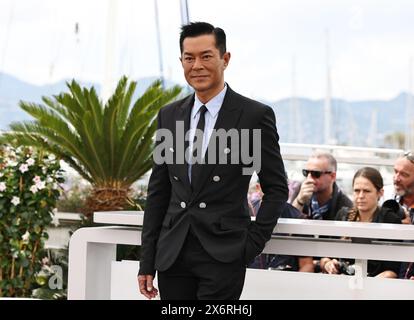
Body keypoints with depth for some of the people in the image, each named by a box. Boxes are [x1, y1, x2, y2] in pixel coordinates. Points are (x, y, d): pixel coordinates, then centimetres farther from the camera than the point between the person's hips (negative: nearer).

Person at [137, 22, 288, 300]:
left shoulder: (255, 116, -3)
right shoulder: (169, 116, 11)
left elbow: (277, 188, 2)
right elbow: (158, 191, 13)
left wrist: (253, 243, -6)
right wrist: (147, 262, 9)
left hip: (223, 255, -4)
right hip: (173, 254, 4)